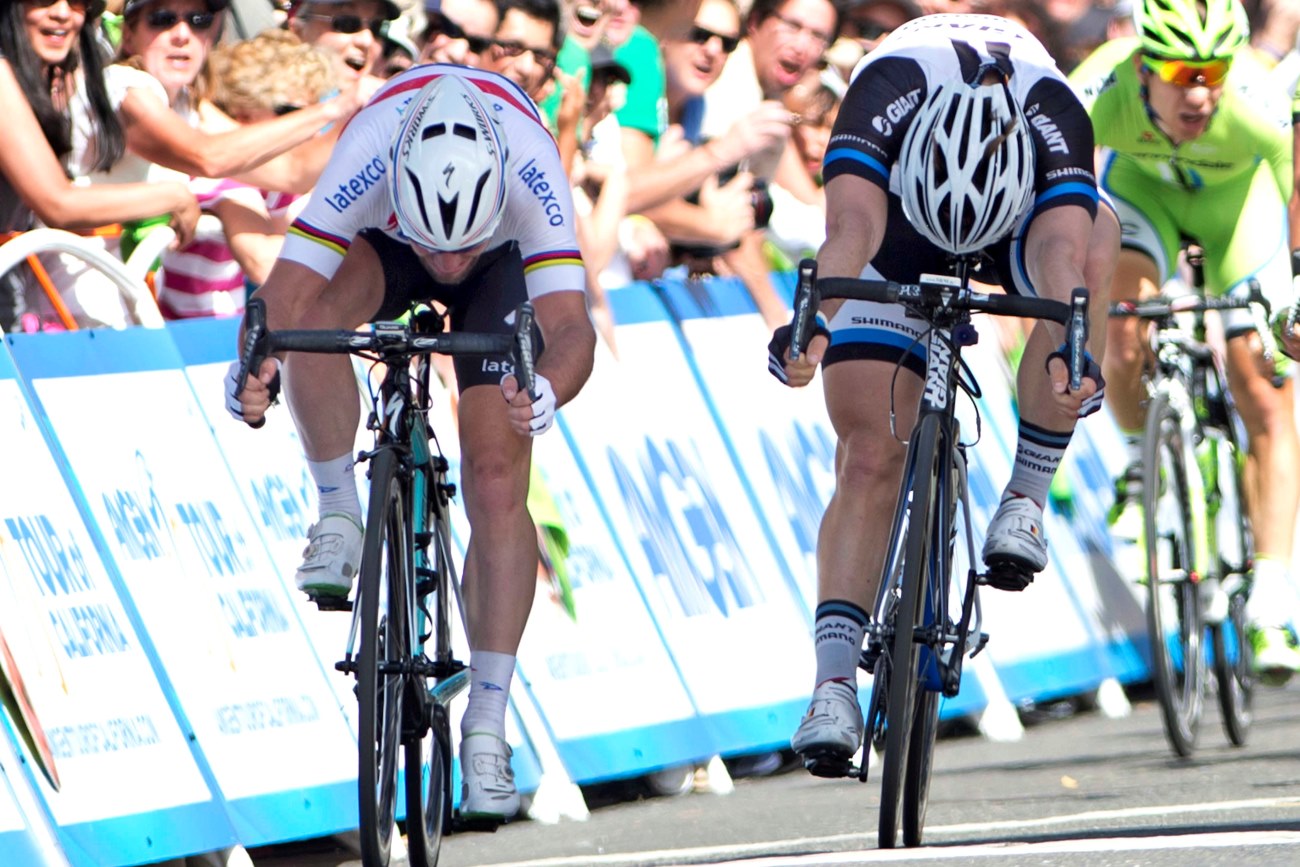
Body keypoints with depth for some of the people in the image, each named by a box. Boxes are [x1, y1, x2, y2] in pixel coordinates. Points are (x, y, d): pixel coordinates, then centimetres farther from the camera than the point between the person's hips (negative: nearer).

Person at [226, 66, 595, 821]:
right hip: (382, 248, 0)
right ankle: (339, 517, -14)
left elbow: (571, 326, -48)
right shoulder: (365, 161, -41)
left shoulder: (530, 169, -42)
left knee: (497, 483, -12)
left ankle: (487, 727, -4)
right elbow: (282, 297, -42)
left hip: (504, 263, 0)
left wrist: (547, 391, -69)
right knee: (315, 313, -36)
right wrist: (252, 370, -63)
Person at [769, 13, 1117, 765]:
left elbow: (1063, 252, -52)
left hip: (1020, 217, 0)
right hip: (897, 217, 0)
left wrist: (1068, 351, -71)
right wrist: (812, 322, -71)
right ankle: (835, 682, -12)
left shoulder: (1055, 117, -38)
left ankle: (1027, 500, -26)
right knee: (869, 456, -14)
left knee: (1097, 244, -36)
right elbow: (851, 228, -53)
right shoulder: (884, 95, -39)